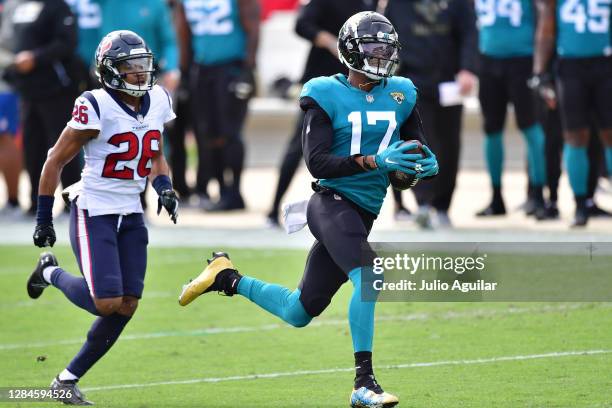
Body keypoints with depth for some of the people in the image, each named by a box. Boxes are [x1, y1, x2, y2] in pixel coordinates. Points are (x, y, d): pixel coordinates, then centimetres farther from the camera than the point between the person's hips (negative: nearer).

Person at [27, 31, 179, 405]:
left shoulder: (158, 101, 3)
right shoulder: (96, 107, -17)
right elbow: (56, 161, -8)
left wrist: (164, 188, -1)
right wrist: (44, 218, -5)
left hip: (131, 215, 7)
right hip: (94, 213, -7)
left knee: (126, 306, 1)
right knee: (107, 302, -15)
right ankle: (51, 272, 17)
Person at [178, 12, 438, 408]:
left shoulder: (400, 94, 9)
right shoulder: (327, 96, -7)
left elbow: (418, 148, 19)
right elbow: (317, 163, -14)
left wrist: (427, 164, -6)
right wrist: (373, 161, -26)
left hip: (363, 213, 7)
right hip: (333, 201, -7)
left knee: (298, 313, 12)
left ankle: (227, 277, 32)